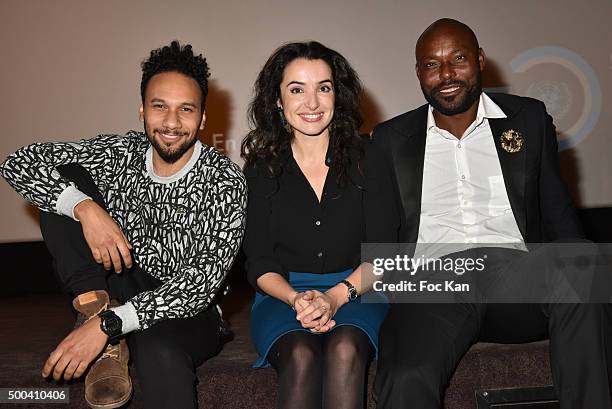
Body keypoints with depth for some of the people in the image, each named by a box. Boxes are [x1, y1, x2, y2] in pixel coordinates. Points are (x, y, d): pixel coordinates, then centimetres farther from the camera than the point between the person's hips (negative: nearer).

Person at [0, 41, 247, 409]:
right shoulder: (120, 153, -3)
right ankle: (104, 327, -17)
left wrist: (108, 324, -30)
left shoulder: (225, 182, -14)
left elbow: (203, 282, -22)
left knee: (158, 352, -43)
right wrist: (85, 207, -26)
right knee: (66, 181, -13)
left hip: (186, 311, -6)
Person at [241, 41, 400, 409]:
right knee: (301, 355, -32)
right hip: (283, 295, 0)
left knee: (344, 350, -33)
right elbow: (259, 263, 3)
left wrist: (336, 296, -16)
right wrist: (297, 299, -17)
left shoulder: (366, 159, 4)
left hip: (355, 292, 0)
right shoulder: (263, 168, 5)